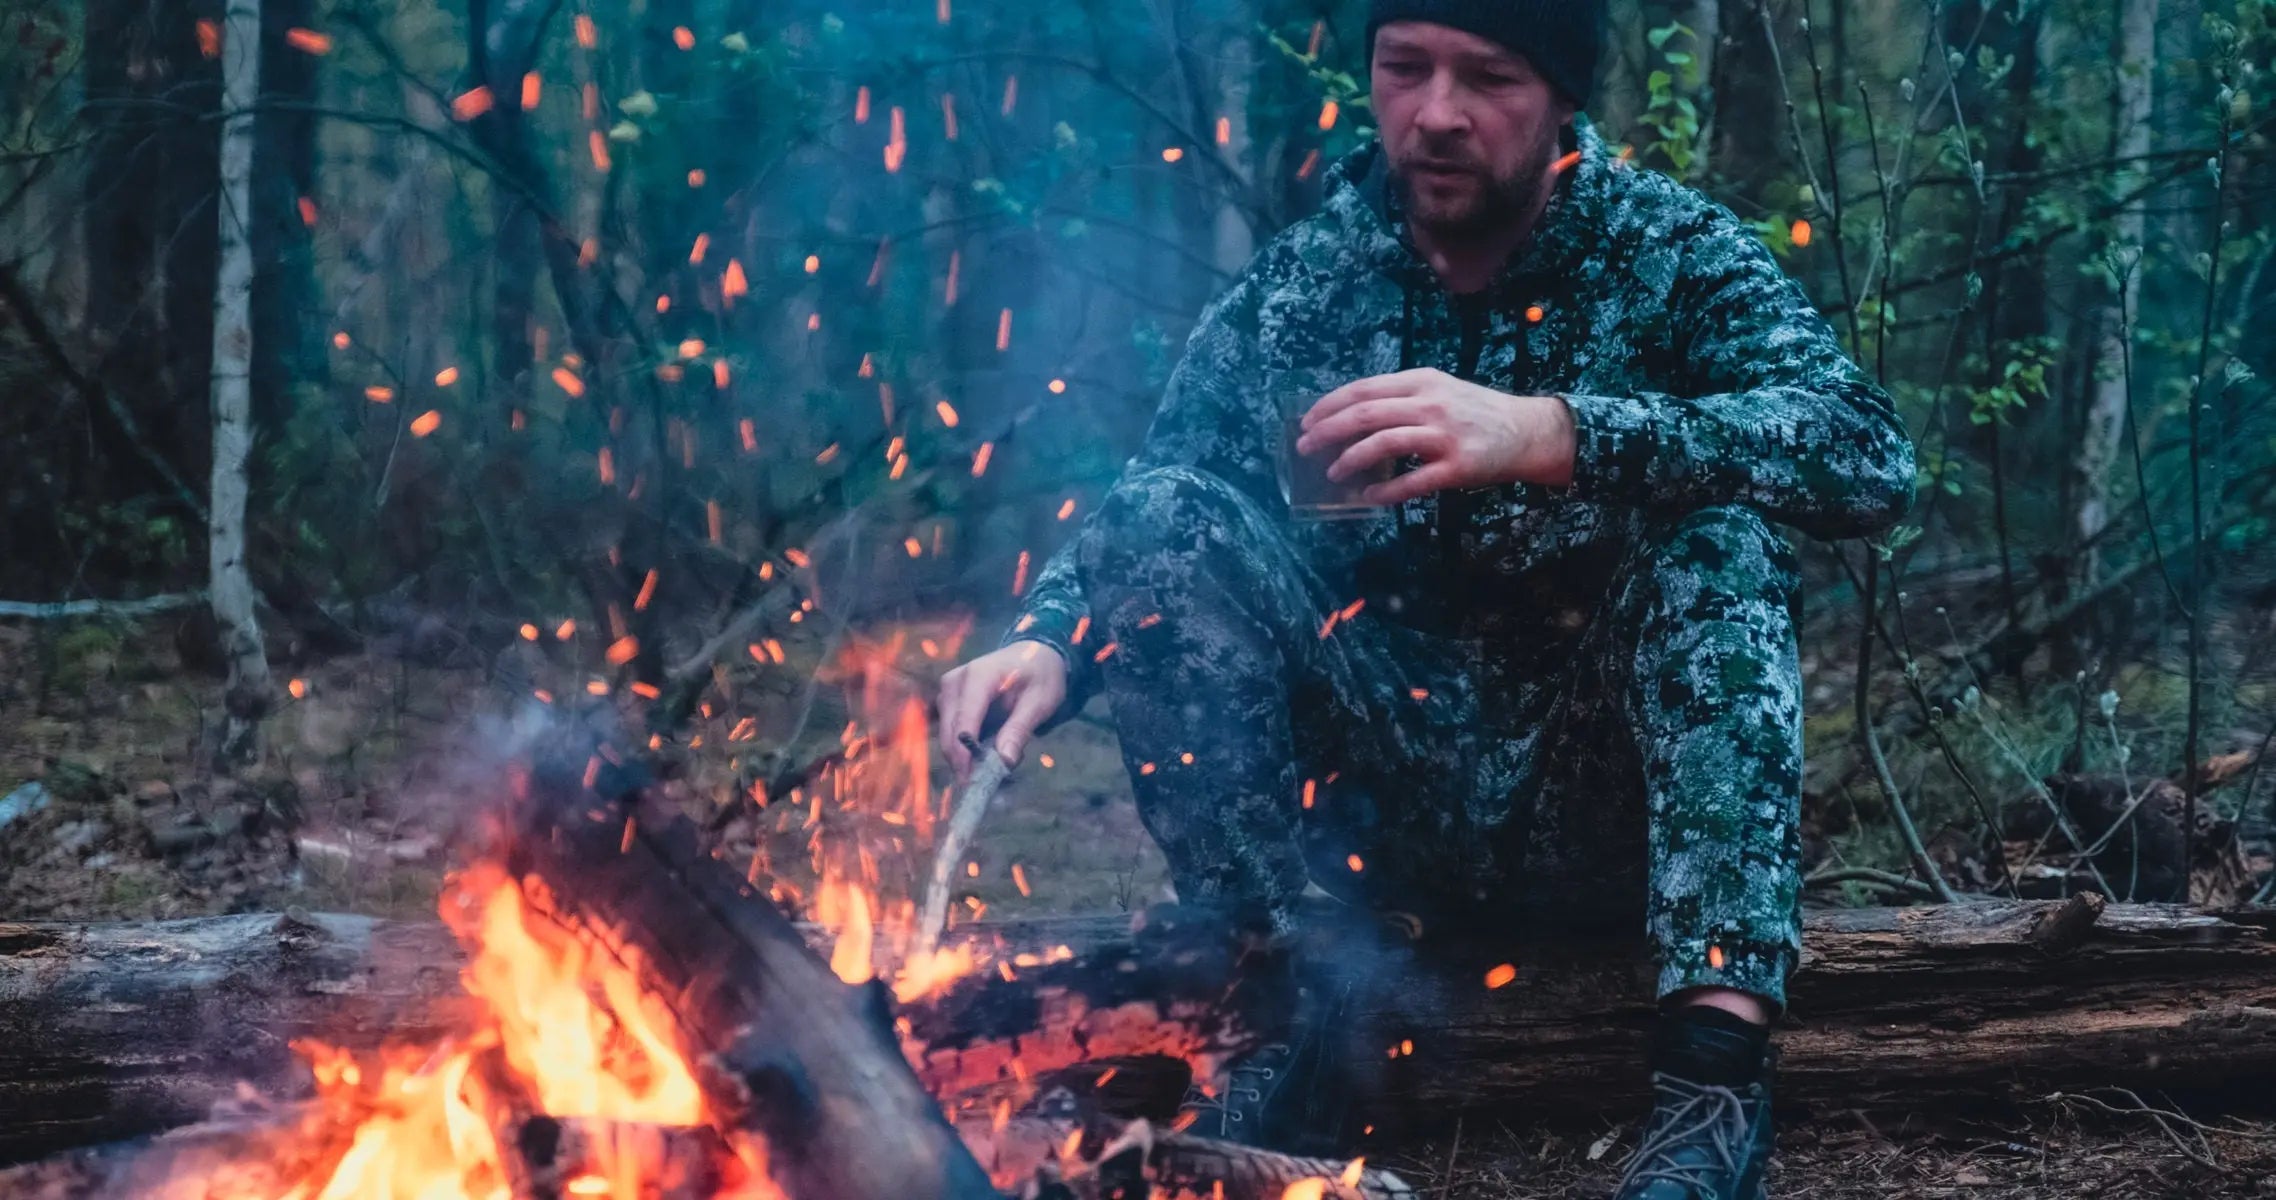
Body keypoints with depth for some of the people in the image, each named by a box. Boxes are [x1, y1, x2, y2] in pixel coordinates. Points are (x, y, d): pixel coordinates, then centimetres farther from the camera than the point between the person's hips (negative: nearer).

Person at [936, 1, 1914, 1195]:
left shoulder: (1674, 253, -7)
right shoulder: (1298, 285, 0)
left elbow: (1869, 456, -24)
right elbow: (1132, 521, 0)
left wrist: (1546, 434, -37)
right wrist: (1044, 641, -24)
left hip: (1619, 812, -2)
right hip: (1388, 806, 2)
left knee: (1715, 534, -28)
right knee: (1164, 521, -16)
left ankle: (1715, 1065, -38)